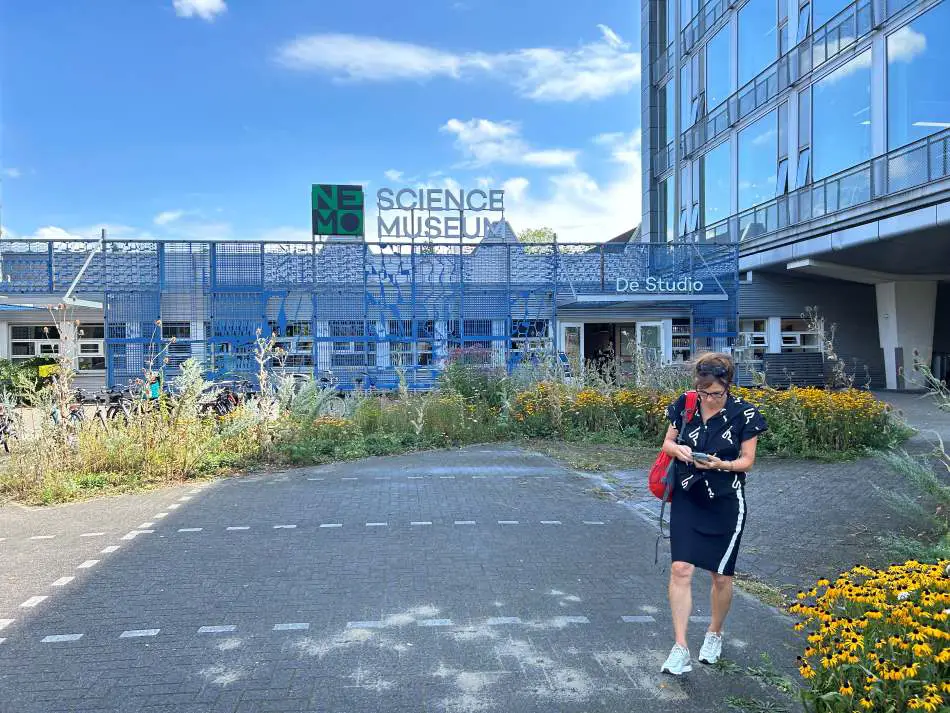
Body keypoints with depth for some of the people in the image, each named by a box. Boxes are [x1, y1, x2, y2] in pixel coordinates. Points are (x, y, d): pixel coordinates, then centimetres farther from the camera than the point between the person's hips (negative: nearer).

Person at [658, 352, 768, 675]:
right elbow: (667, 443, 7)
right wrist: (678, 449, -16)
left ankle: (714, 633, 37)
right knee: (681, 569, -9)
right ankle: (681, 648, -1)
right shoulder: (685, 405, -4)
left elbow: (747, 461, -4)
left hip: (725, 503, -1)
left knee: (721, 576, 10)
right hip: (687, 499, 2)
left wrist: (720, 464, -23)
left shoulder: (743, 414, -10)